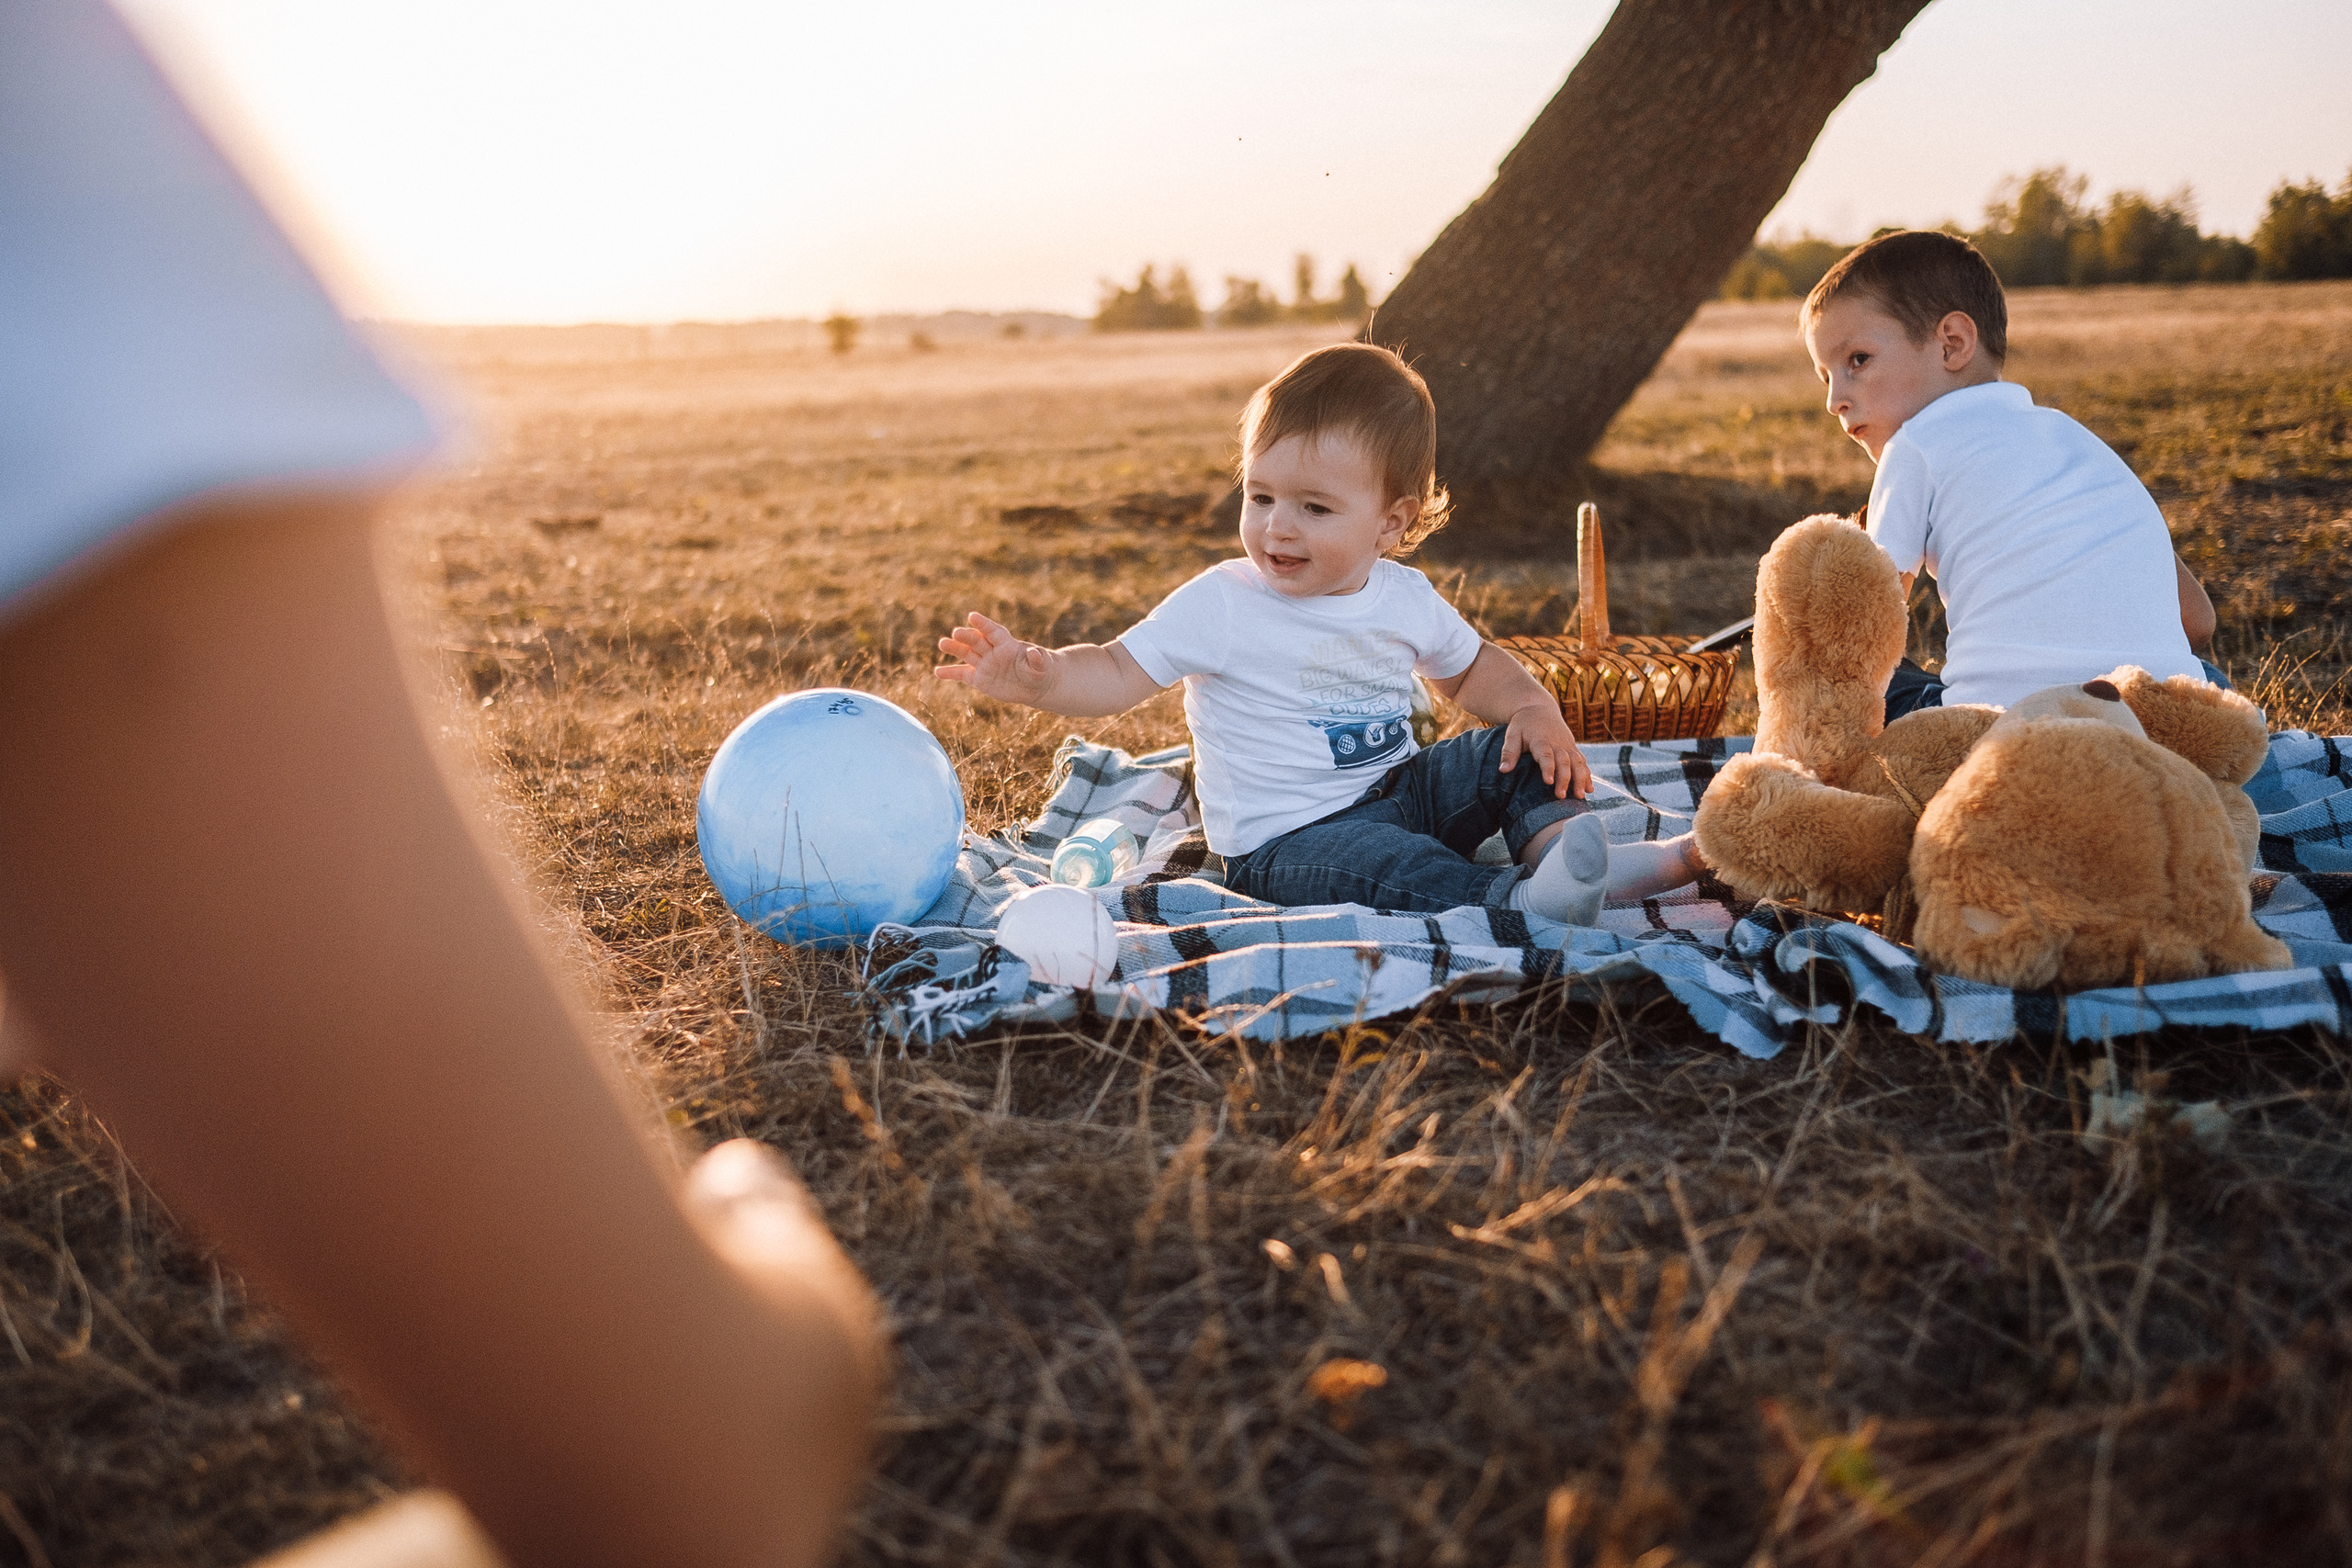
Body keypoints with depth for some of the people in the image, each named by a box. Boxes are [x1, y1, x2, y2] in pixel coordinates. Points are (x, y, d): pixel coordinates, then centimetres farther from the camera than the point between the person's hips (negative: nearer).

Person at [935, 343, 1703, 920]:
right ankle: (1518, 899, -52)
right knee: (1380, 863, -36)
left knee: (1516, 749, -6)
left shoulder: (1406, 599, 3)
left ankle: (1557, 844, -24)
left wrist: (1534, 708, 0)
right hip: (1290, 835, -6)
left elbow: (1473, 666, 21)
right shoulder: (1222, 605, -11)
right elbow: (1117, 673, -14)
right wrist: (1035, 675, -35)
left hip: (1400, 789, 6)